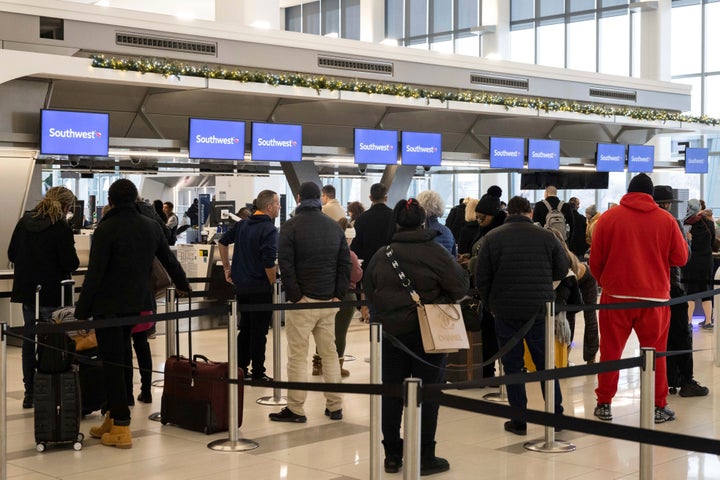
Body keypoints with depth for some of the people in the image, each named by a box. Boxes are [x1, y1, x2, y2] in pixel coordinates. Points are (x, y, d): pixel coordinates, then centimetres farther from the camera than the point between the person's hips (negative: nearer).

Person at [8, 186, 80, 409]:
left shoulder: (24, 222, 5)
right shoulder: (61, 227, -14)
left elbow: (12, 254, 10)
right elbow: (71, 263, -15)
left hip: (26, 290, 6)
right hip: (52, 292, -6)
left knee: (29, 339, 13)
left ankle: (30, 392, 18)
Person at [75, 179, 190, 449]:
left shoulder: (106, 229, -10)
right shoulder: (151, 226, 7)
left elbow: (94, 273, -14)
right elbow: (169, 260, 21)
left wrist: (82, 311, -10)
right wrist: (182, 285, 39)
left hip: (109, 305, -6)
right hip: (138, 303, 6)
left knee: (112, 363, -1)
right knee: (120, 360, 15)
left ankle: (120, 427, -1)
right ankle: (114, 418, 21)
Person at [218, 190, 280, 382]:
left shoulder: (241, 225, 7)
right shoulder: (269, 230, -17)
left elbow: (223, 242, 15)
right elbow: (269, 263, -25)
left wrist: (227, 268, 20)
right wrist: (273, 283, -10)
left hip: (241, 285, 7)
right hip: (260, 288, -7)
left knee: (245, 329, 18)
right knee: (259, 332, 2)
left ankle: (240, 368, 23)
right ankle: (258, 374, 9)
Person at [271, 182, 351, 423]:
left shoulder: (291, 226, -5)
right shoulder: (335, 226, 10)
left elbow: (286, 264, -14)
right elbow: (345, 263, 6)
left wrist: (295, 296, -11)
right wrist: (338, 295, 4)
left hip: (302, 301, -5)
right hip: (328, 302, 5)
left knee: (298, 356, 0)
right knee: (330, 353, 13)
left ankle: (296, 409, 3)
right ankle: (335, 406, 17)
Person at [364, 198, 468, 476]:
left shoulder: (381, 256, -1)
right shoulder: (435, 253, -12)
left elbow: (369, 292, 7)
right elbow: (461, 287, -9)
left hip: (390, 331, 3)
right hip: (428, 334, -3)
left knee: (391, 394, 11)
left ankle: (392, 455, 18)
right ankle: (425, 458, 9)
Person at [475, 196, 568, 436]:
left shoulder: (492, 238, -4)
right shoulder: (547, 236, -1)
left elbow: (481, 278, -4)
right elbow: (562, 271, 6)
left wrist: (491, 304, 10)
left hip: (505, 311, -1)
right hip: (540, 310, 1)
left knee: (512, 365, 6)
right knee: (545, 364, 12)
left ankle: (518, 421, 7)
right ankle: (556, 414, 17)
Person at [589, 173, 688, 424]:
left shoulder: (608, 217, -1)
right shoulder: (666, 219, -1)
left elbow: (595, 261, 2)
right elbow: (680, 258, 4)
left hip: (616, 295, 0)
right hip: (655, 296, 0)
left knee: (610, 351, 9)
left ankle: (604, 404, 13)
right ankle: (658, 407, 13)